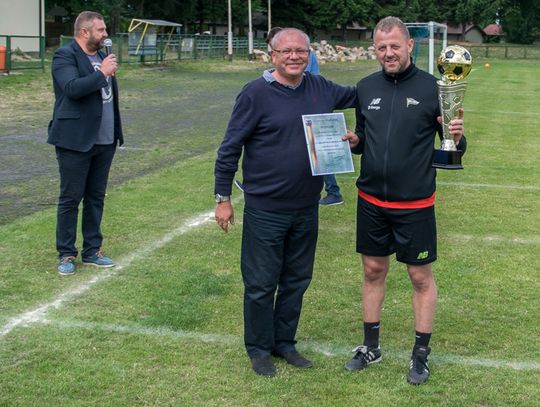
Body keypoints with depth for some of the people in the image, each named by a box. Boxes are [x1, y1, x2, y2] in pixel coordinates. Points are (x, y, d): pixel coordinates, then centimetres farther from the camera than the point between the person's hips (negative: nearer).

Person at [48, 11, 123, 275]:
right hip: (75, 142, -7)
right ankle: (66, 254, 12)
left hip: (104, 141, 7)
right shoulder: (65, 56, -10)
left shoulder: (101, 56, 14)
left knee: (96, 197, 12)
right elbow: (73, 88, -27)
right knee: (70, 199, 1)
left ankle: (92, 251, 21)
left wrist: (116, 132, 17)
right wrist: (102, 73, -19)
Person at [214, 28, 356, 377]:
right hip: (265, 210, -5)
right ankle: (259, 349, 25)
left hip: (306, 208, 6)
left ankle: (285, 342, 33)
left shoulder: (320, 88, 3)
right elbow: (230, 148, -8)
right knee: (261, 284, 6)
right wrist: (223, 198, -8)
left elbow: (356, 96, 23)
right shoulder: (256, 94, -12)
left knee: (297, 280, 16)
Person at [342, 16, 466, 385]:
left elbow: (456, 149, -5)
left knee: (421, 276, 7)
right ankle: (371, 347, 30)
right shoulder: (366, 88, 3)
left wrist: (457, 137, -27)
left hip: (415, 204, -4)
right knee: (373, 271, 14)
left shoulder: (431, 87, -9)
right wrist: (353, 141, -8)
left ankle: (421, 354, 23)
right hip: (371, 201, 4)